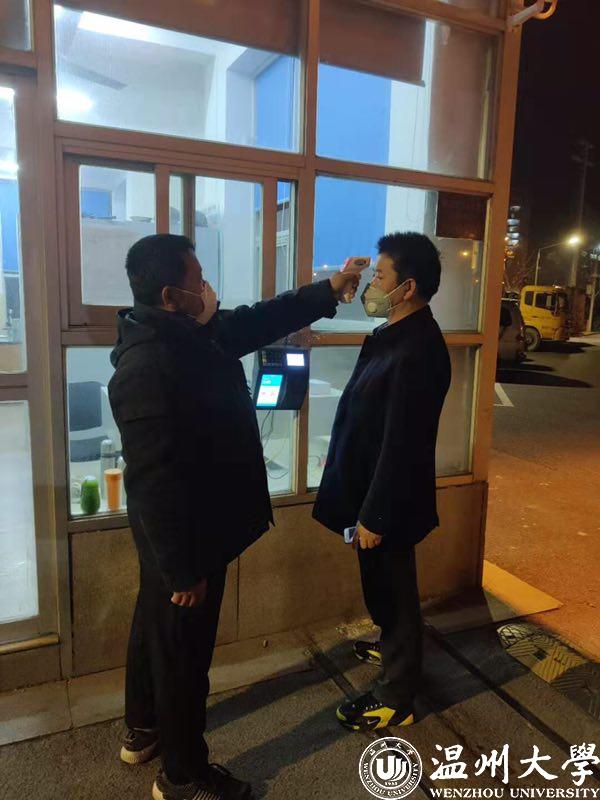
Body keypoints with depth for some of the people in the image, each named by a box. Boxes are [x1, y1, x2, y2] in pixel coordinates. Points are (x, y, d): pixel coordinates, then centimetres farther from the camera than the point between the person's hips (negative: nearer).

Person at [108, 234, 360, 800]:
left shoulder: (188, 334, -1)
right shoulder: (147, 368, -29)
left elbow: (257, 321, 12)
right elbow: (156, 479, -29)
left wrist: (327, 291, 12)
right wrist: (185, 569, -22)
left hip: (173, 532, 10)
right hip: (183, 536, -10)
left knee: (156, 625, 25)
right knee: (183, 651, 9)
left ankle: (143, 730, 50)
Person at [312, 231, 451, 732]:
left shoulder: (417, 350, -27)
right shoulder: (398, 334, 5)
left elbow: (401, 446, -26)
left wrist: (375, 516, -20)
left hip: (388, 500, -9)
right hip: (371, 488, 9)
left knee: (393, 590, 9)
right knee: (383, 586, 27)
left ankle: (396, 697, 29)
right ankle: (392, 646, 52)